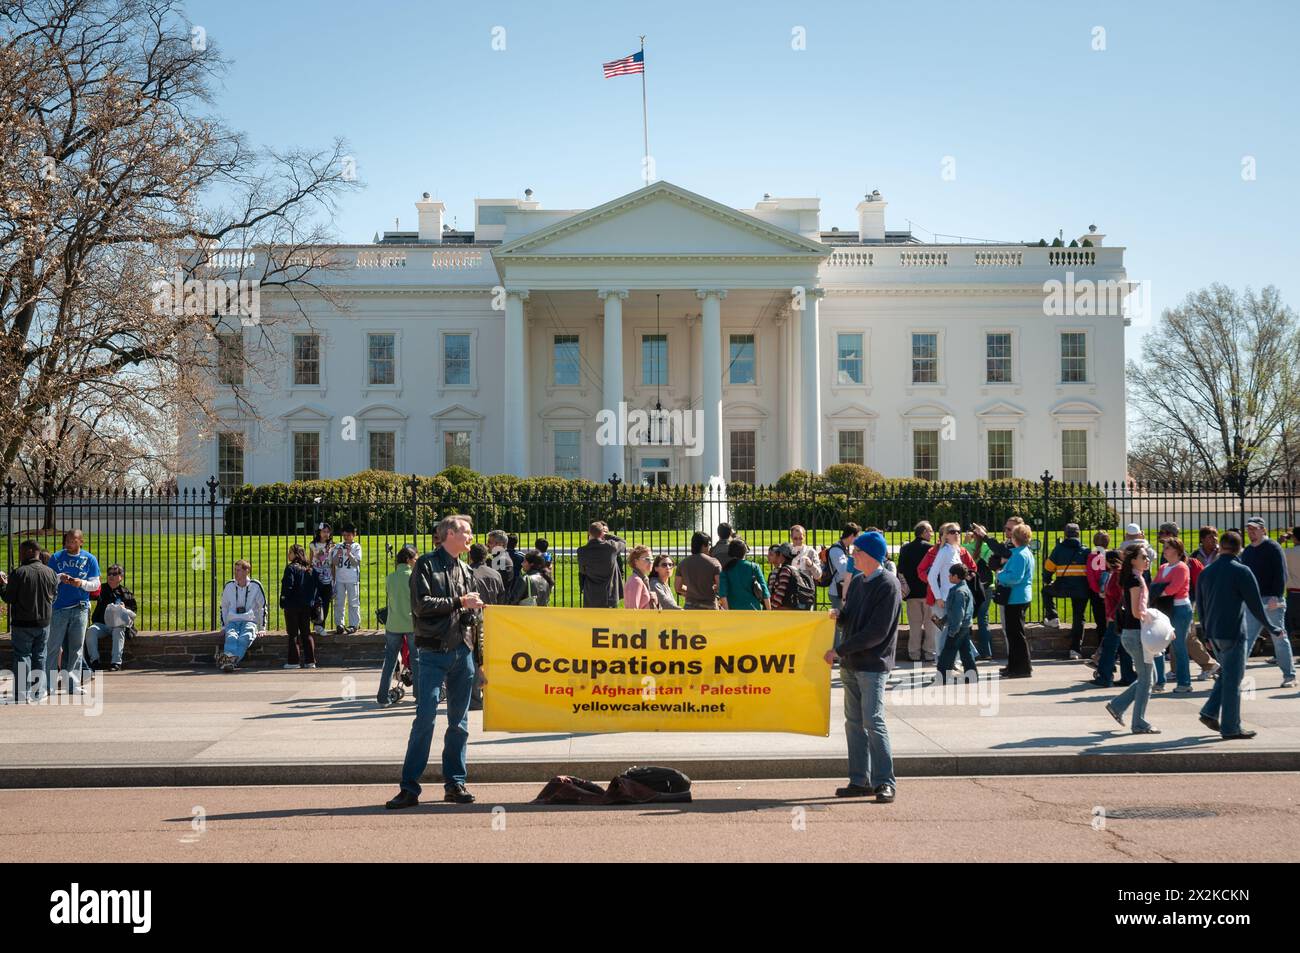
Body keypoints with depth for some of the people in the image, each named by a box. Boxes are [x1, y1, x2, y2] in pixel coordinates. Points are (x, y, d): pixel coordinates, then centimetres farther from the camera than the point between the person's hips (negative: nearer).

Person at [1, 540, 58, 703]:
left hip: (22, 624, -4)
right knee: (39, 657, 13)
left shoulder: (18, 573, -15)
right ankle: (39, 692, 16)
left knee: (22, 657, 2)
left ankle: (23, 694, -1)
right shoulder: (50, 573, 1)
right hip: (44, 622, 5)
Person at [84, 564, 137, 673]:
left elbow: (133, 612, 7)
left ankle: (116, 662, -35)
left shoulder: (126, 593, 13)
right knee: (91, 631, -29)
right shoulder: (102, 589, 18)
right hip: (101, 623, 2)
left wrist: (124, 609, -13)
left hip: (118, 624, -2)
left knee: (118, 631, -35)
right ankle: (94, 660, -26)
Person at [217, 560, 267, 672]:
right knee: (231, 637, -33)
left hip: (249, 621, -2)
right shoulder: (229, 585, 13)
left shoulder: (255, 586, 6)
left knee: (245, 638, -35)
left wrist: (262, 628, 6)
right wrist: (224, 627, 11)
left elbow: (262, 607, 11)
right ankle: (228, 658, -60)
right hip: (232, 622, 2)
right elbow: (223, 607, 20)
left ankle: (231, 659, -57)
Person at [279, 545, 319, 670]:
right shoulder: (311, 570, 8)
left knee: (293, 634, 1)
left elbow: (288, 586, -17)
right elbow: (318, 586, 8)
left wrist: (283, 601, -8)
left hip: (292, 605, -5)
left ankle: (293, 661, 0)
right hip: (307, 606, 6)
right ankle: (310, 661, 8)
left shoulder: (291, 568, -11)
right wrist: (313, 601, 13)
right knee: (306, 633, 11)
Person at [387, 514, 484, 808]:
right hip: (433, 653, -6)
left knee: (459, 721, 8)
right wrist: (459, 602, -10)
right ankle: (409, 787, -4)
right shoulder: (426, 564, -2)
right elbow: (421, 604, -13)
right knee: (425, 718, -8)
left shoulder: (466, 571, 16)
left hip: (462, 652, 6)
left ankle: (455, 783, 16)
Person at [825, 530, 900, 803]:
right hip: (851, 665, 8)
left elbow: (877, 632, -17)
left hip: (873, 665, -8)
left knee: (873, 722, -10)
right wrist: (839, 614, -2)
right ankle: (860, 780, 15)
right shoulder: (857, 581, 13)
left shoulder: (888, 585, -12)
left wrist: (839, 651, -16)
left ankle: (885, 781, -3)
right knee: (854, 722, 8)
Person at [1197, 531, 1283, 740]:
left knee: (1226, 675, 21)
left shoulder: (1206, 572, 8)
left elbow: (1200, 606, 14)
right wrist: (1272, 628, 2)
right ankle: (1230, 729, 4)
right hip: (1233, 633, -6)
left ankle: (1210, 713, 12)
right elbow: (1255, 605, -11)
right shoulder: (1241, 571, -12)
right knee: (1233, 680, 0)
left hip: (1213, 634, 6)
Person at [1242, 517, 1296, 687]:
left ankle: (1289, 676, 9)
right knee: (1246, 639, 1)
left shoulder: (1272, 547, -5)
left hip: (1272, 600, -6)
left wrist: (1276, 596, -20)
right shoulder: (1247, 552, 16)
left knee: (1279, 638, 1)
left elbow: (1281, 574, -12)